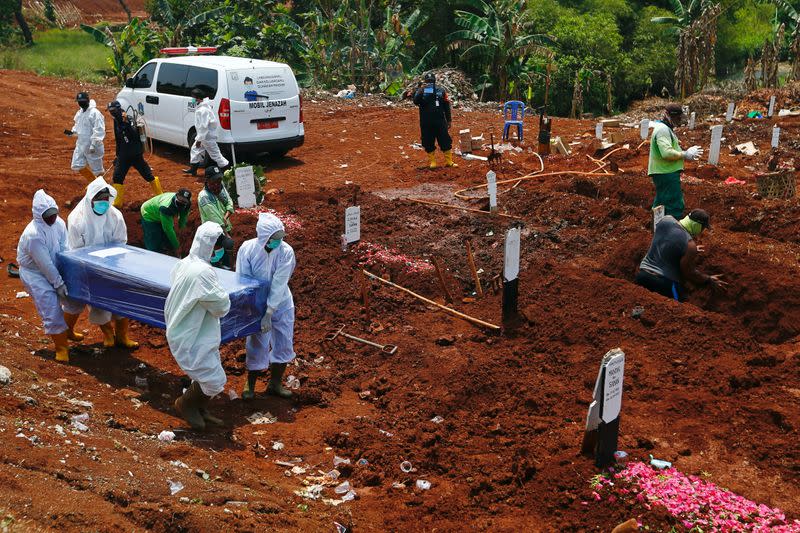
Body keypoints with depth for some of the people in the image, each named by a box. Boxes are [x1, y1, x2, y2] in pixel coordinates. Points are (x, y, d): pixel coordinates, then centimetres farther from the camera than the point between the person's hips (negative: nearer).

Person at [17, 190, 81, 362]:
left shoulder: (59, 223, -10)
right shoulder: (33, 234, -31)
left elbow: (65, 250, -4)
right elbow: (45, 264, -26)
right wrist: (59, 284, -20)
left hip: (53, 269, 8)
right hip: (34, 273, -7)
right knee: (51, 309, -11)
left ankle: (67, 331, 37)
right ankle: (61, 347, 4)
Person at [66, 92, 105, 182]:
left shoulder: (95, 113, -17)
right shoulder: (79, 112, 10)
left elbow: (99, 131, -22)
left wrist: (93, 145, -26)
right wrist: (72, 132, 4)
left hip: (92, 147, -9)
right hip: (81, 144, 9)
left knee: (97, 169, 0)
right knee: (77, 166, 12)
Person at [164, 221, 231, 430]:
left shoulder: (185, 263, 2)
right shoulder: (203, 272, -28)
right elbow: (221, 305, -21)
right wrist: (223, 298, 2)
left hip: (187, 332, 10)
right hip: (193, 338, -10)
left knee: (209, 376, 21)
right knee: (214, 381, 1)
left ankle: (199, 409, 35)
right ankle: (185, 404, 21)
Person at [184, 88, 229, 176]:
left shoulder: (203, 110, -28)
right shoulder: (199, 107, 5)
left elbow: (203, 126, -28)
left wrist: (199, 139, -23)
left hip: (208, 137, -11)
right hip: (204, 135, 11)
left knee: (215, 154, -3)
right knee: (195, 149, 20)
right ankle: (193, 169, 32)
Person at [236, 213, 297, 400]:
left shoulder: (286, 251, -22)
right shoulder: (247, 249, -21)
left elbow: (279, 284, -24)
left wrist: (269, 314, -27)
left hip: (281, 304, 1)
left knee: (284, 345, 11)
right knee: (257, 346, 5)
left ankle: (275, 384, 32)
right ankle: (250, 385, 28)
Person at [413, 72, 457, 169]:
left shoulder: (441, 91, 6)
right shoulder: (420, 91, 3)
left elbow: (446, 106, 10)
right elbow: (416, 101, -16)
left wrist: (449, 120, 8)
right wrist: (421, 90, -28)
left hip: (440, 121, 0)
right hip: (426, 123, 0)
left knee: (445, 141, -2)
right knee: (429, 143, 4)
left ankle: (449, 161, 4)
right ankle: (432, 161, 16)